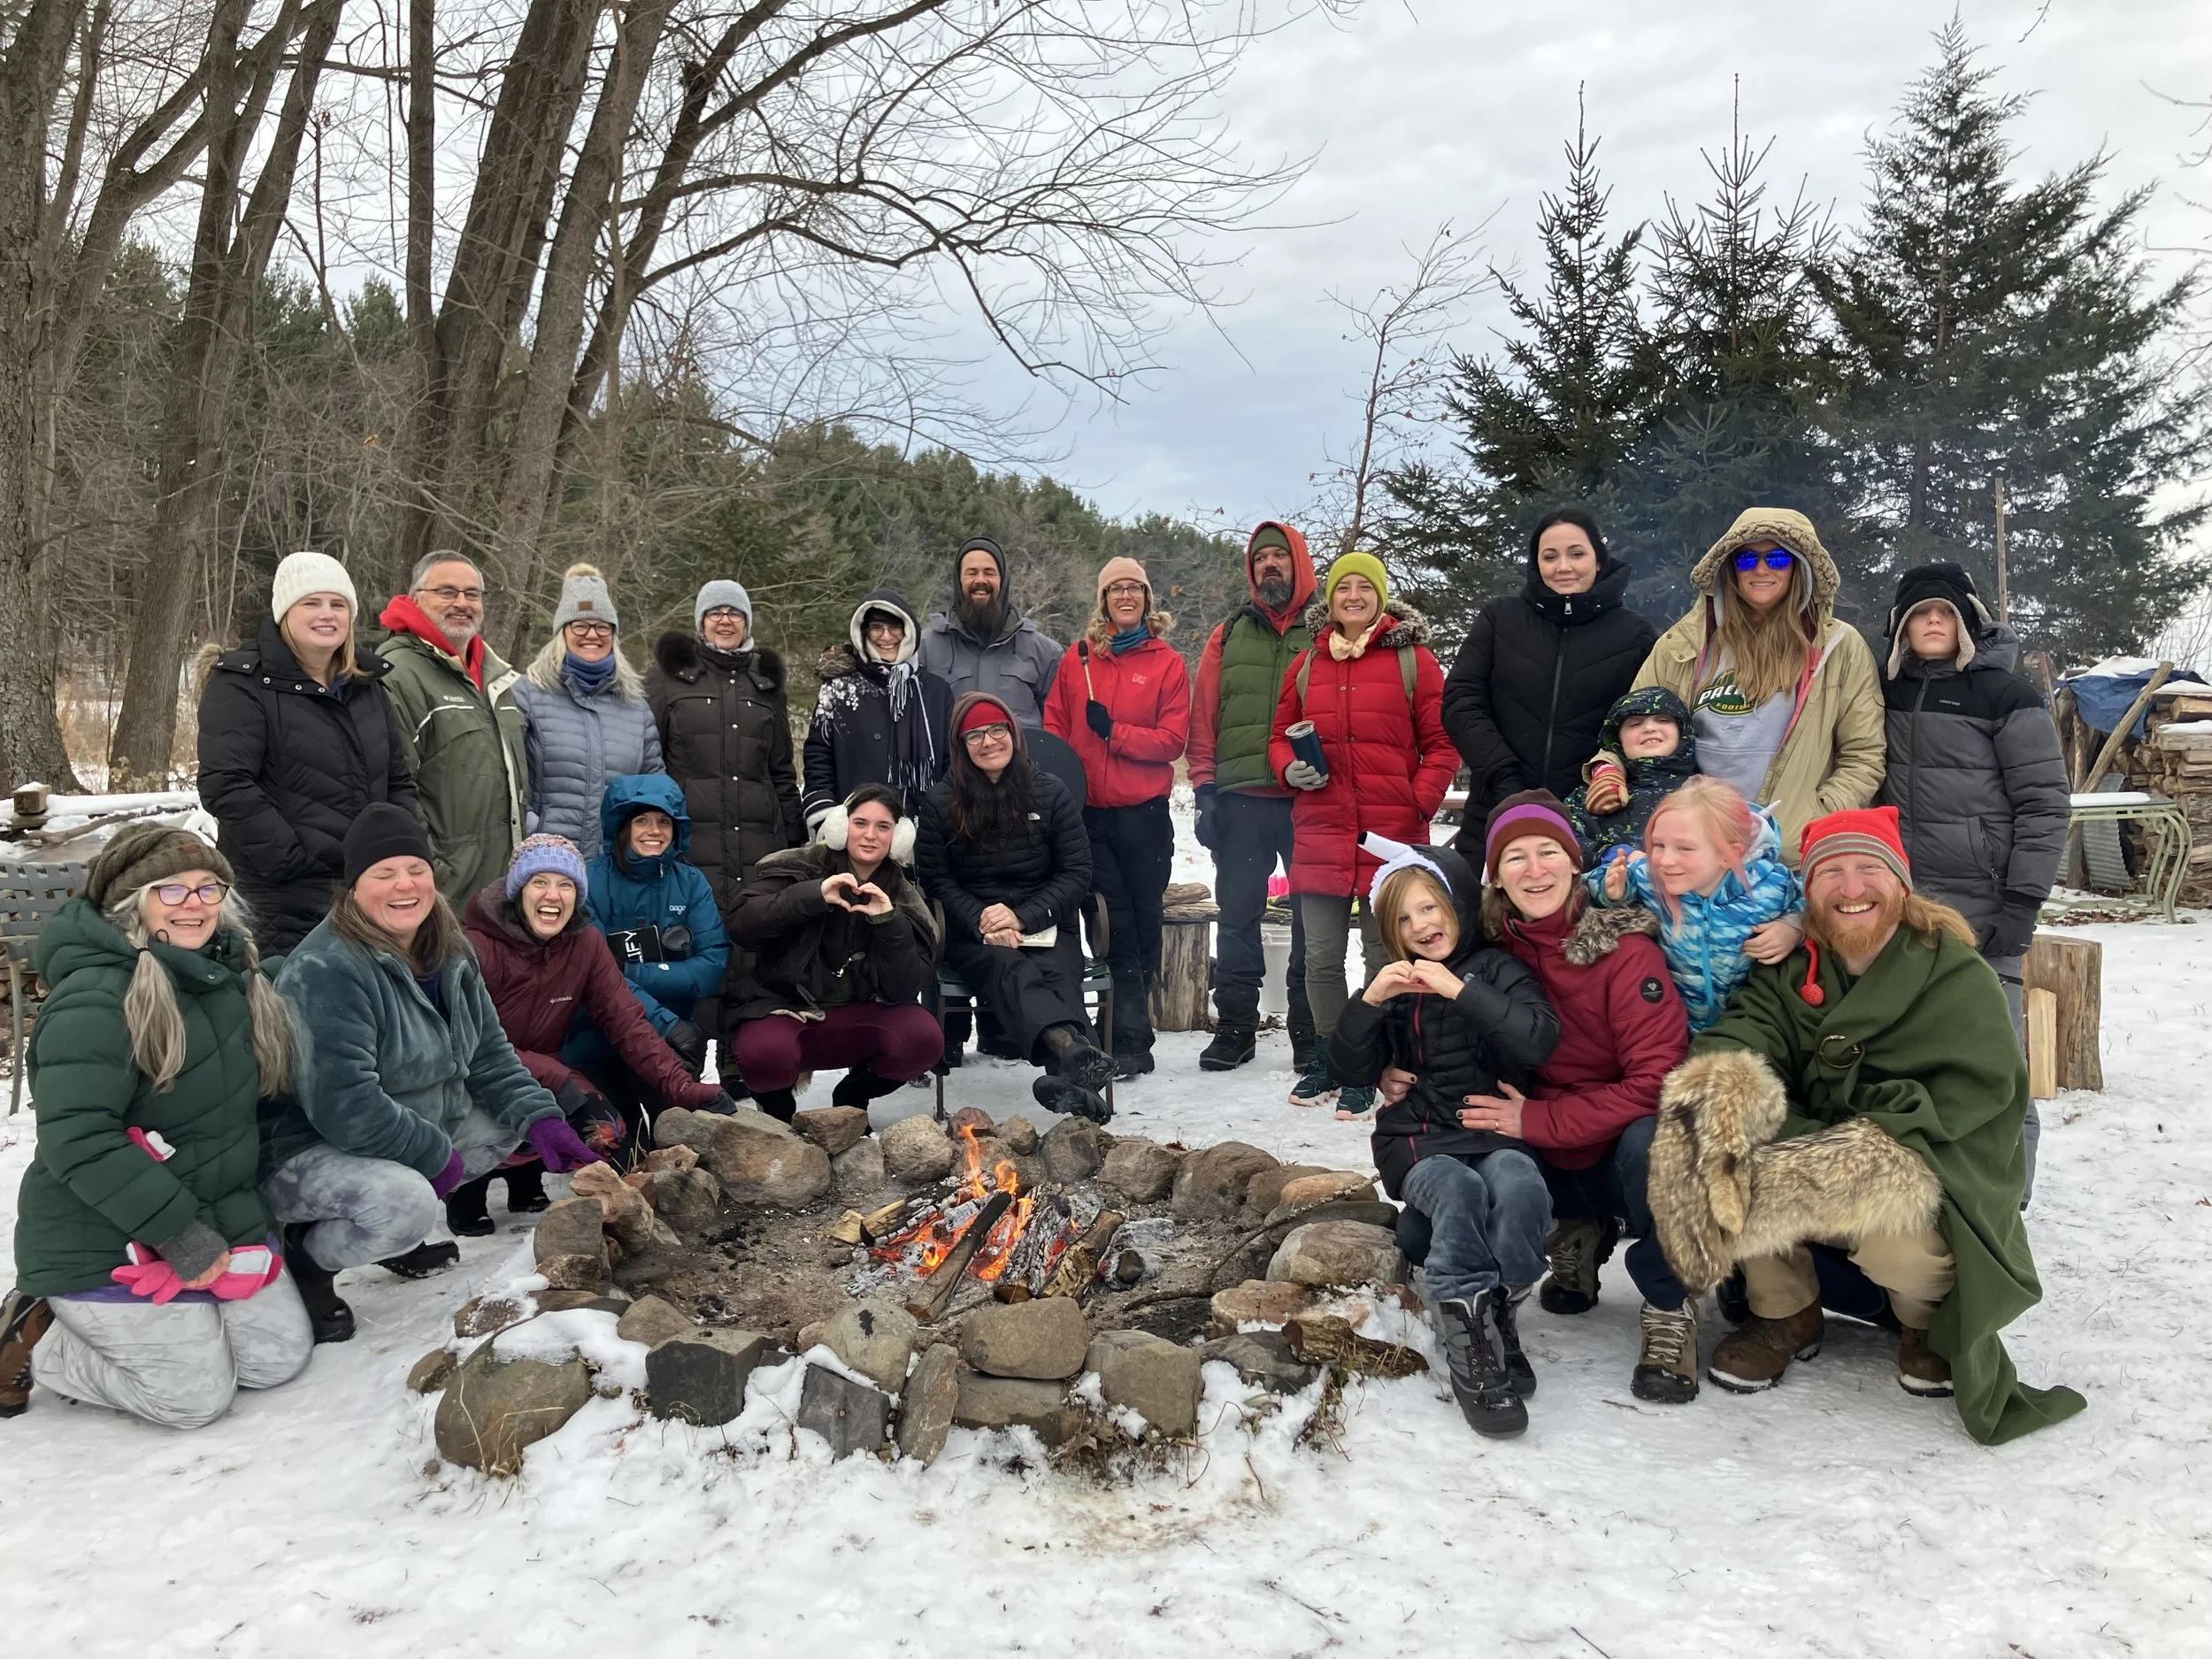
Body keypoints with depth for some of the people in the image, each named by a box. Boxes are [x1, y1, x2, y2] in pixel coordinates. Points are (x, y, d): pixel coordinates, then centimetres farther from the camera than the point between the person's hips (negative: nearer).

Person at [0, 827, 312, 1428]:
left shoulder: (230, 978, 4)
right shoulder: (96, 999, -23)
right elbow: (77, 1141, -28)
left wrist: (233, 1214, 10)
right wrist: (179, 1234, -26)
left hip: (221, 1216, 8)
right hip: (101, 1243, -8)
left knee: (280, 1356, 6)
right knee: (196, 1395, -7)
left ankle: (91, 1325, 22)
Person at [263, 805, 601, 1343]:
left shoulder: (449, 952, 2)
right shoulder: (326, 971, -25)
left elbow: (488, 1051, 8)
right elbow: (343, 1106, -31)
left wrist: (539, 1116, -7)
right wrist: (436, 1155, -21)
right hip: (308, 1151, -9)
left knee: (514, 1121, 4)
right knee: (405, 1202, -34)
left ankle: (402, 1231, 12)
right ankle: (307, 1261, -2)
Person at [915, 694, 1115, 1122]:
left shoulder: (1049, 792, 9)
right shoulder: (940, 803, 9)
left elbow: (1077, 873, 5)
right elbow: (934, 879, 5)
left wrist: (1023, 916, -10)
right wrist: (981, 922, -14)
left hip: (1045, 926, 2)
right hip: (971, 935, -1)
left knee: (1059, 975, -34)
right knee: (1010, 970, -36)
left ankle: (1070, 1076, -62)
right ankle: (1073, 1051, -66)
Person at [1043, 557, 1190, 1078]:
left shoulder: (1167, 663, 3)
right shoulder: (1078, 658, 10)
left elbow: (1173, 740, -3)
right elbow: (1054, 726, 9)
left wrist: (1114, 731, -13)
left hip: (1143, 811, -1)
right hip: (1087, 810, 1)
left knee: (1142, 919, 4)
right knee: (1115, 922, 1)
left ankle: (1129, 1037, 12)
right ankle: (1133, 1037, 7)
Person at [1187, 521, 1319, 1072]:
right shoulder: (1229, 636, 12)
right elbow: (1204, 717, 10)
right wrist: (1205, 788, 2)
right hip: (1240, 799, 2)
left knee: (1313, 917, 2)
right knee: (1237, 914, 6)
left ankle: (1310, 1032, 11)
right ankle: (1234, 1028, 15)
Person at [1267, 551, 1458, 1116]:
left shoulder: (1413, 660, 1)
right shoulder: (1307, 664, 11)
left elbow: (1441, 744, 0)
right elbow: (1280, 736, 19)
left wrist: (1419, 803, -11)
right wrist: (1290, 769, -2)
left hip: (1391, 835, -3)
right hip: (1320, 832, 3)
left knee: (1385, 955, 4)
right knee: (1321, 957, 8)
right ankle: (1327, 1062, 24)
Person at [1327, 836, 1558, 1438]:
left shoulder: (1498, 970, 6)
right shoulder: (1396, 985, 15)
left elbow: (1539, 1041, -13)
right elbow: (1352, 1073, 6)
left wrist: (1460, 990, -18)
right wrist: (1368, 1001, -10)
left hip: (1494, 1132, -1)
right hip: (1419, 1142, 1)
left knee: (1518, 1185, -35)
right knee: (1458, 1190, -34)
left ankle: (1499, 1314, -18)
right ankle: (1471, 1345, -31)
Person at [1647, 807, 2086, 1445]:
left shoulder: (1955, 972, -8)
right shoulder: (1792, 969, 2)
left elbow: (1976, 1087, -20)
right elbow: (1745, 1028, -16)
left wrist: (1861, 1146, -32)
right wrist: (1721, 1084, -43)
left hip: (1938, 1169, -4)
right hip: (1818, 1155, 4)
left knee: (1895, 1243, -36)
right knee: (1723, 1152, -24)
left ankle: (1929, 1320, 6)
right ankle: (1786, 1314, 3)